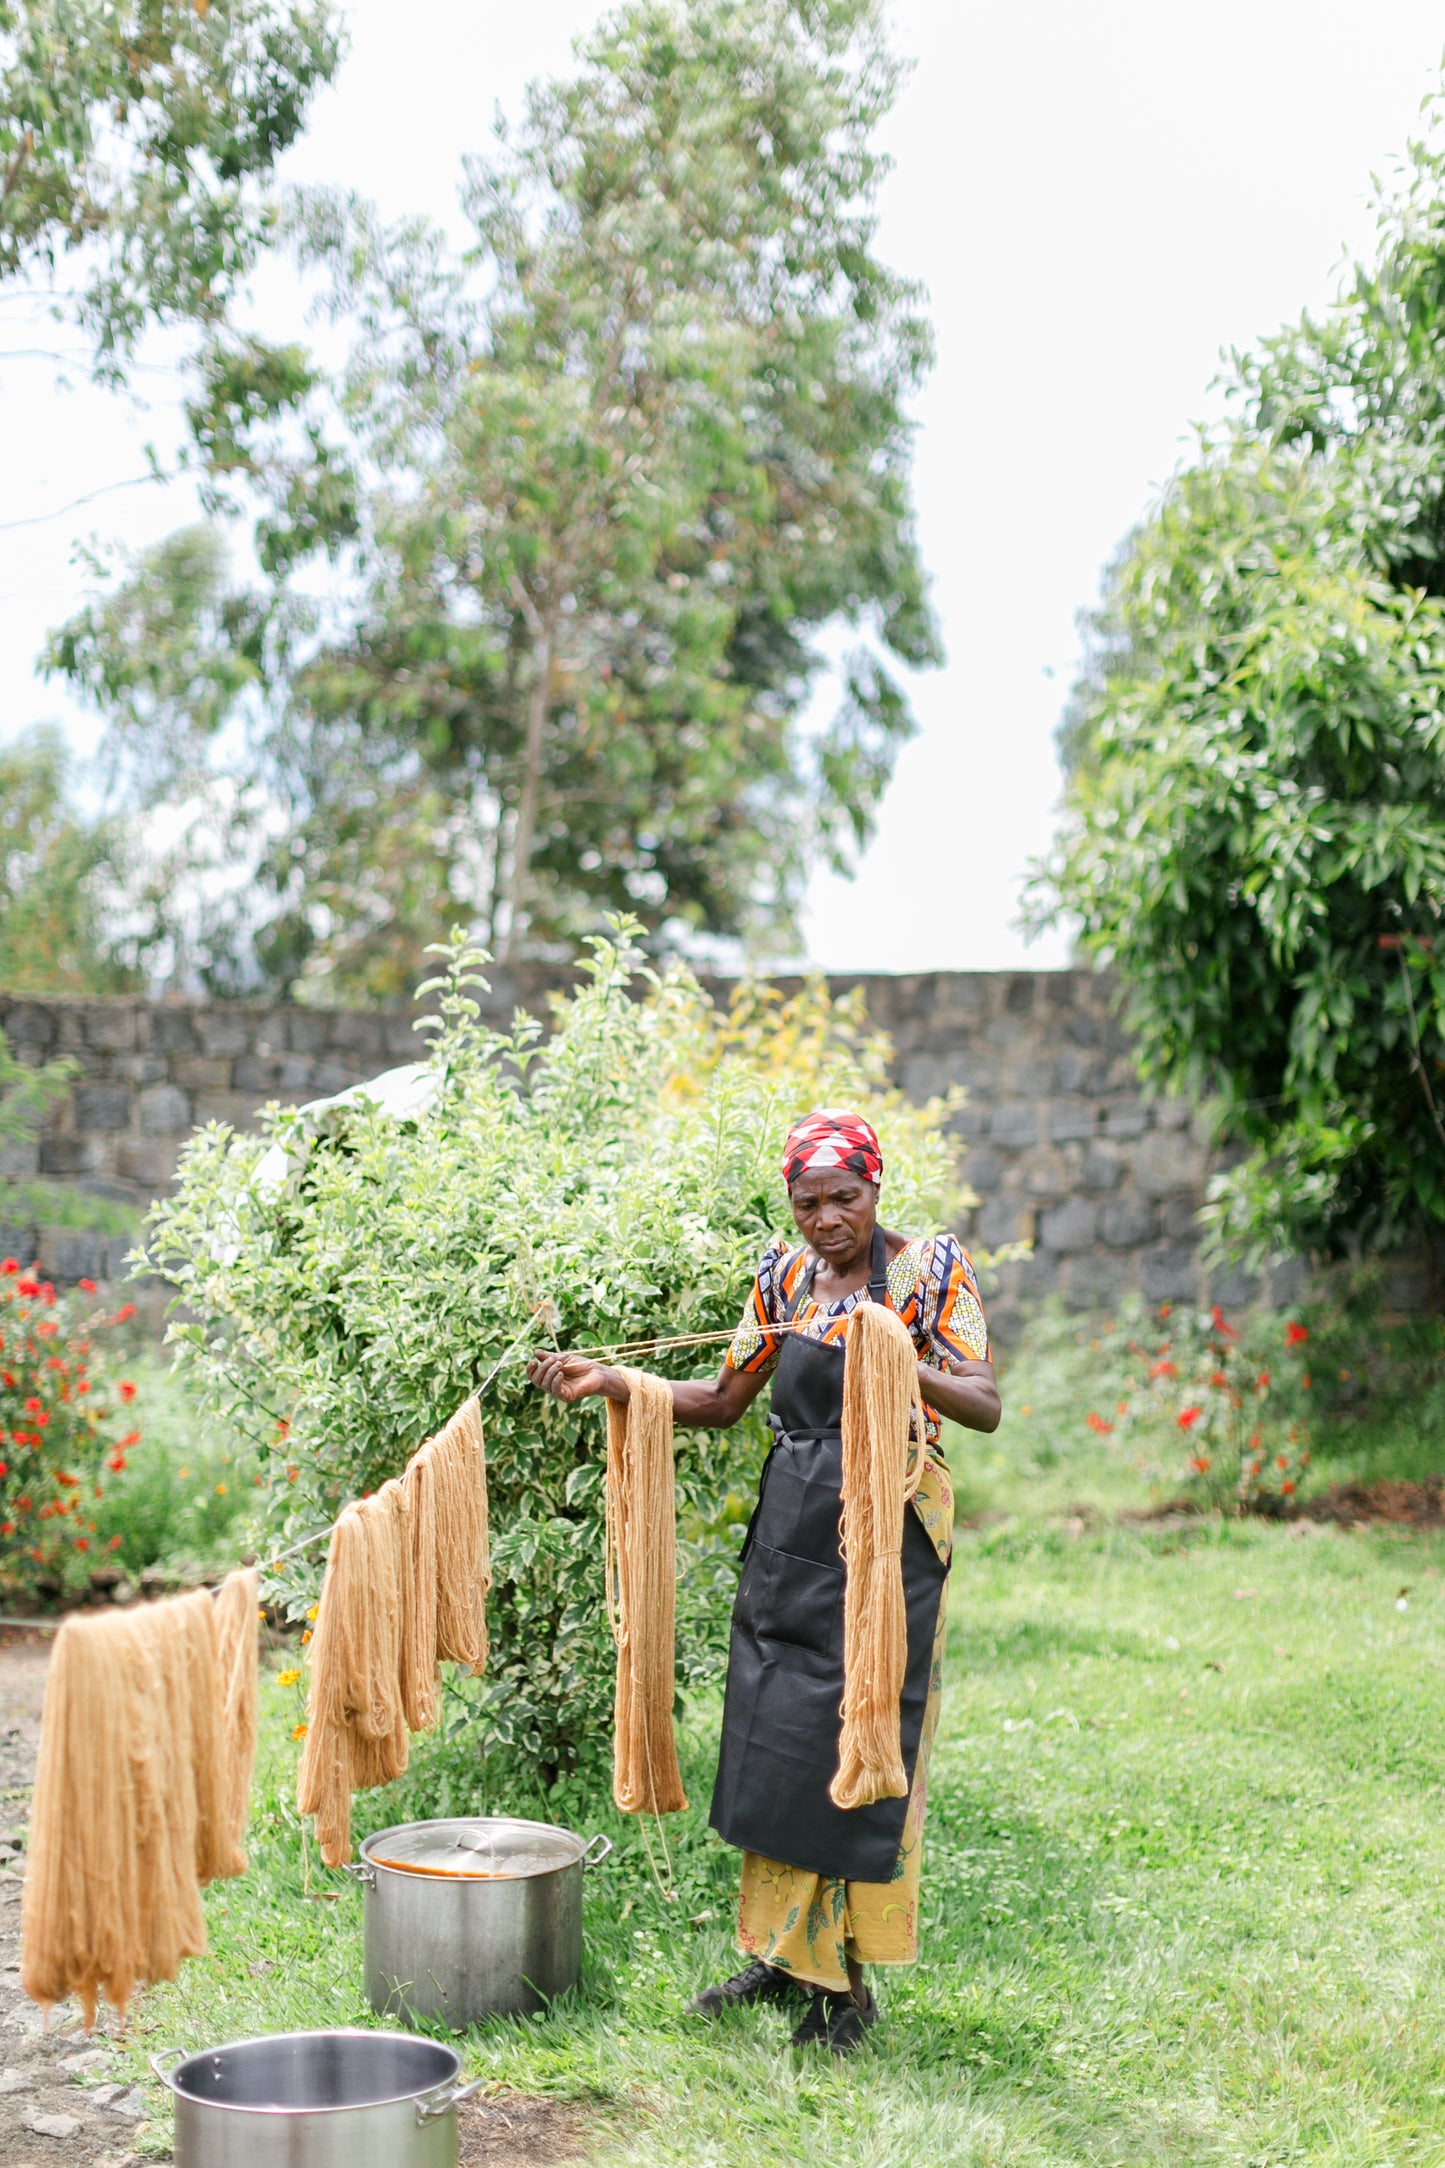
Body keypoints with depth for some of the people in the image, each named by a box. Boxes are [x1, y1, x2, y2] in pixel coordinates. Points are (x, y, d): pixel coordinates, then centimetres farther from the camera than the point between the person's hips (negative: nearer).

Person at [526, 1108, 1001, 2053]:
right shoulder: (785, 1275, 6)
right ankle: (784, 1954, 24)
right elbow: (723, 1400, 12)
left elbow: (987, 1407, -14)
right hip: (789, 1530, 5)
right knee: (772, 1740, 9)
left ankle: (851, 1981, 10)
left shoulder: (931, 1268, -8)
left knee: (859, 1743, -2)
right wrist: (610, 1381, 2)